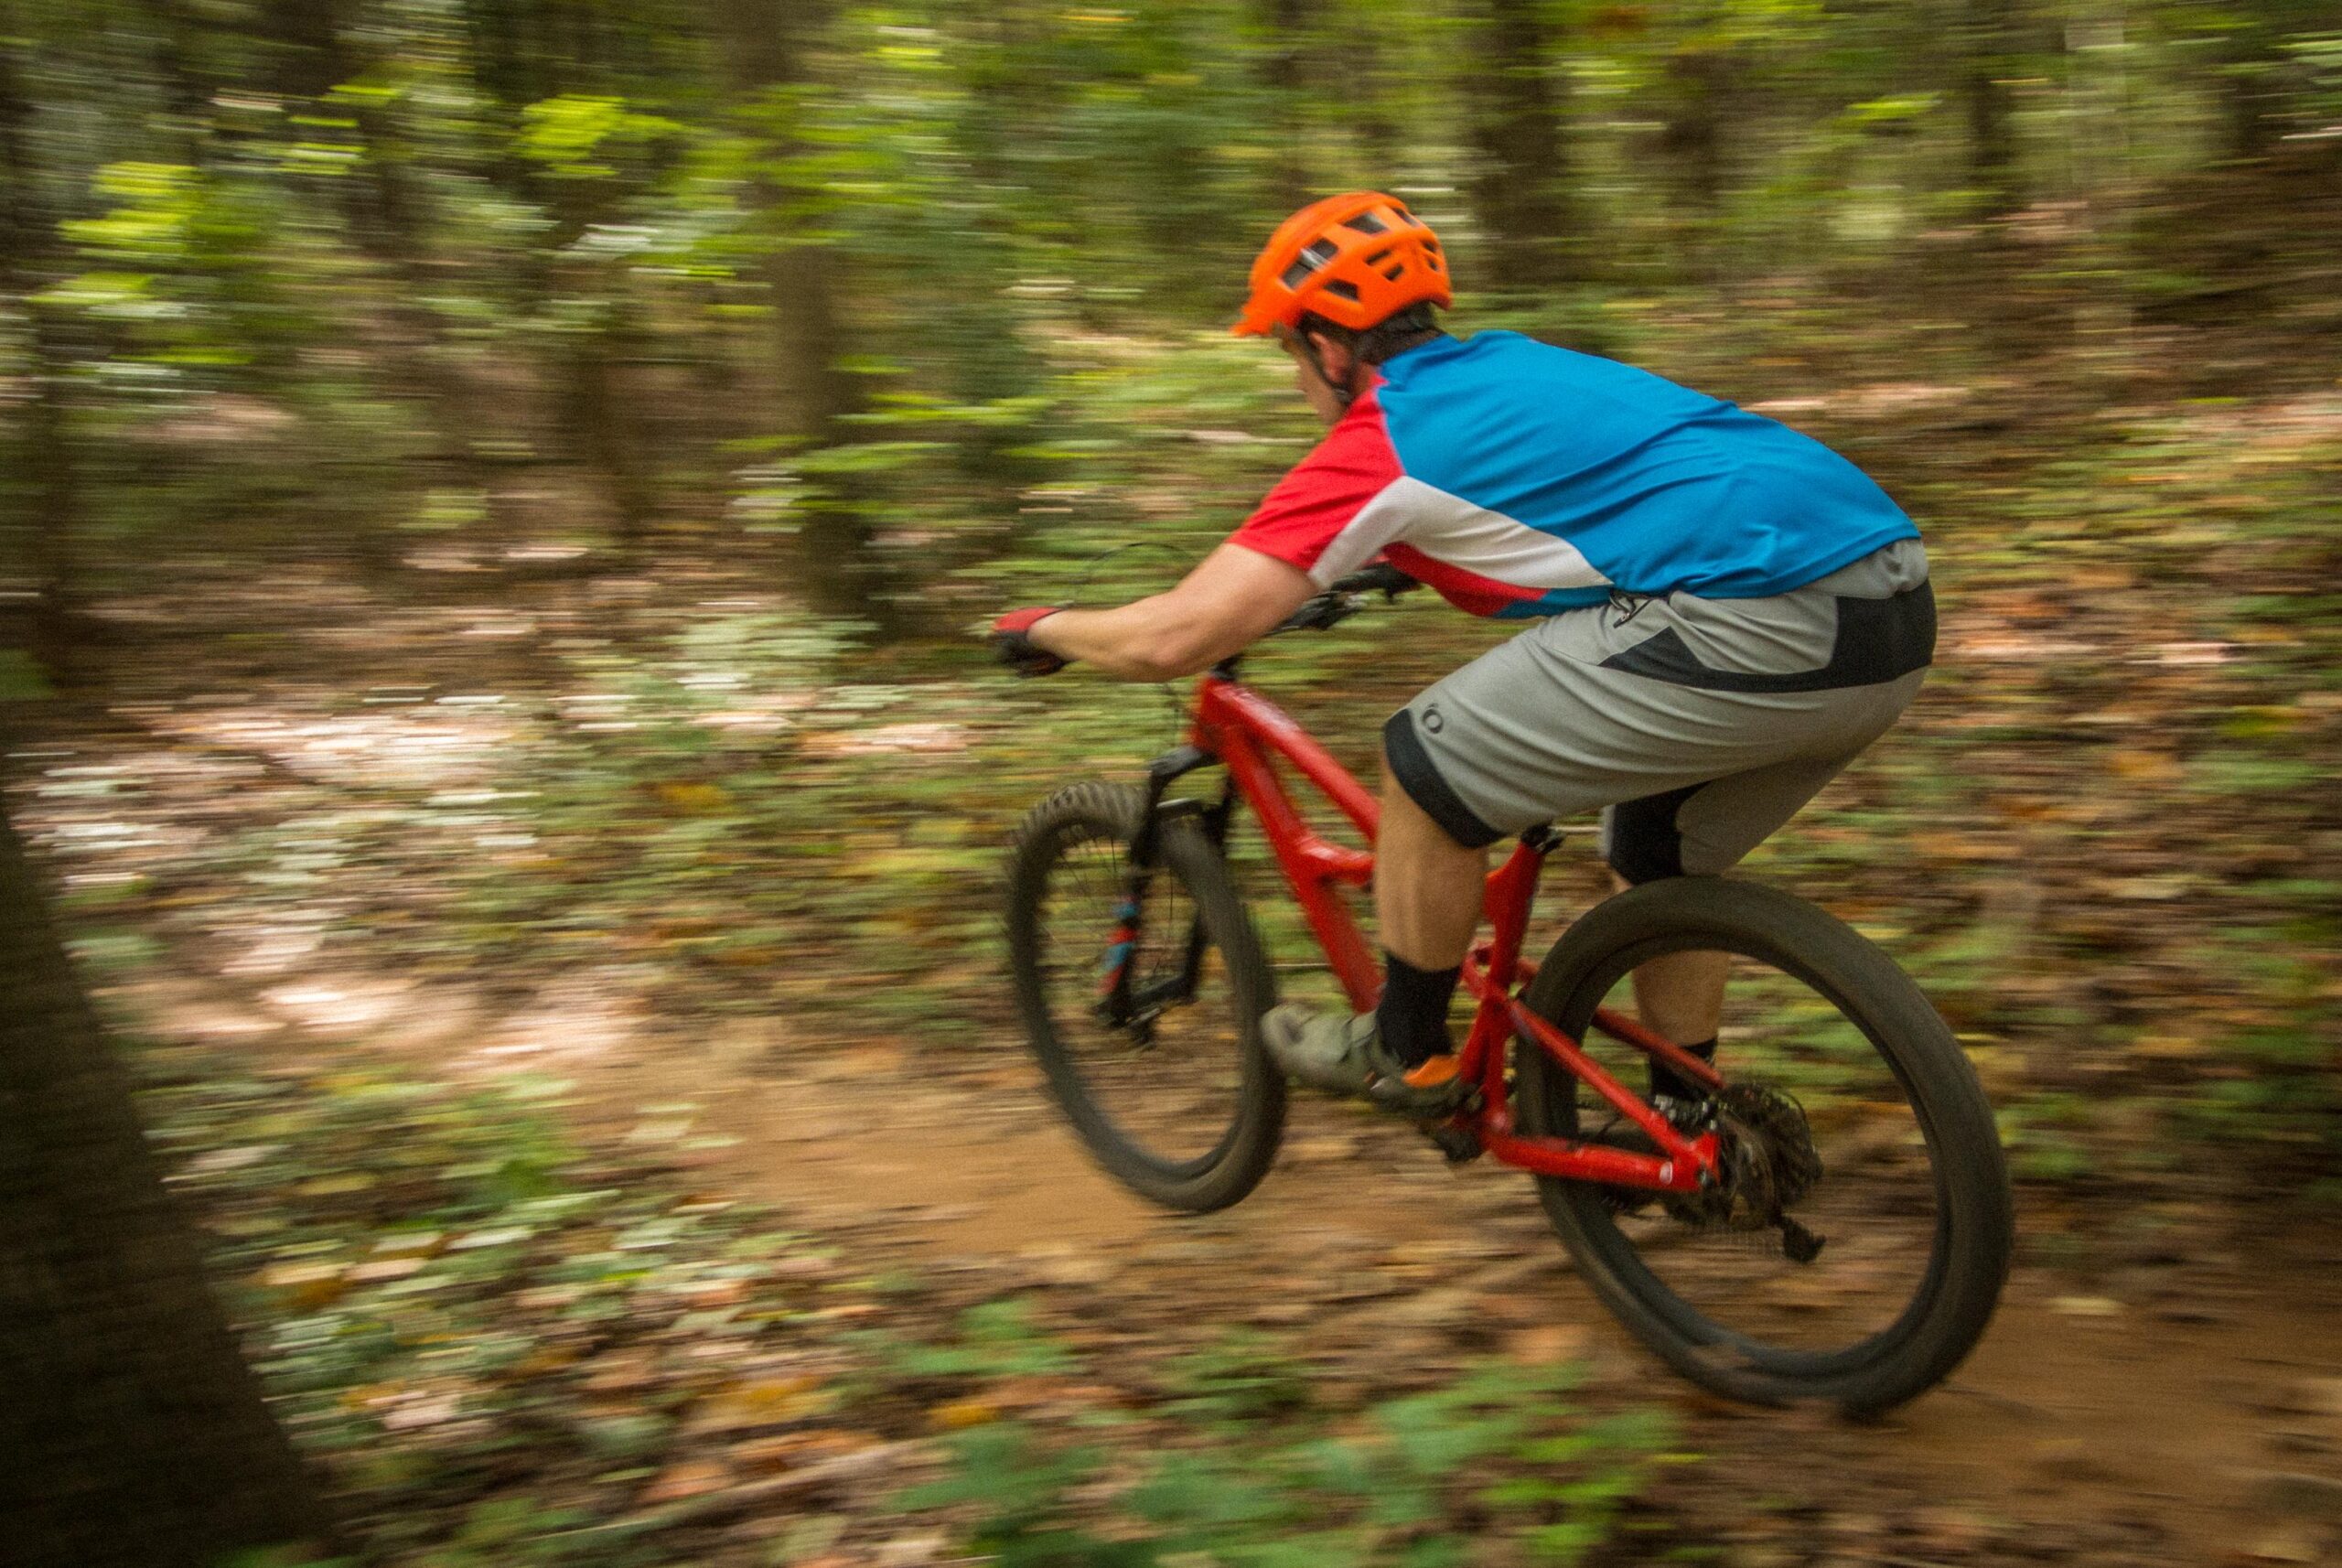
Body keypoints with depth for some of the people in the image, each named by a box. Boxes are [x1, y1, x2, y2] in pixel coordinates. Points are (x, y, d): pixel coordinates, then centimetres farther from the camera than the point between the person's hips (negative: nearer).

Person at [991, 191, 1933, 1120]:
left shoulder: (1383, 436, 1)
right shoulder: (1514, 365, 25)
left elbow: (1174, 638, -2)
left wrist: (1042, 629, 18)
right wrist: (1386, 558, 59)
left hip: (1759, 622, -9)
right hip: (1902, 617, 9)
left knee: (1430, 769, 4)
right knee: (1660, 854, 29)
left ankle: (1407, 1057, 21)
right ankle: (1684, 1124, 37)